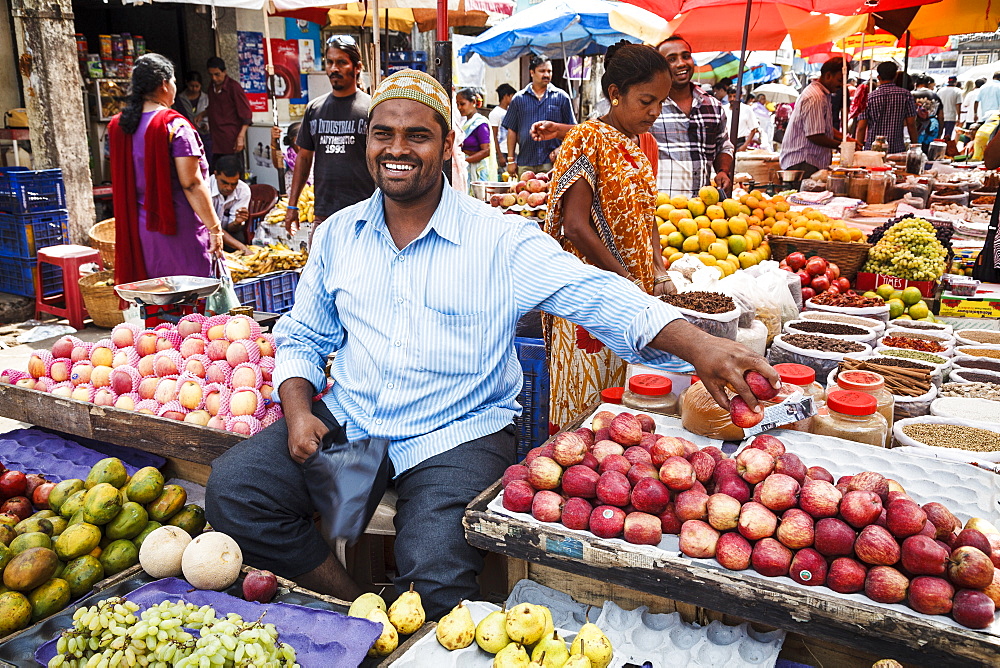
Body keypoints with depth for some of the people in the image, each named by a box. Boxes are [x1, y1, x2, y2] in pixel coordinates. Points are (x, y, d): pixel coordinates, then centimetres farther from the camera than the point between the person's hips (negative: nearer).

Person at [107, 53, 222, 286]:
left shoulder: (118, 126, 7)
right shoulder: (175, 126, -14)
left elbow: (120, 183, 12)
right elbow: (191, 184, -17)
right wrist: (214, 227, -13)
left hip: (138, 229, 7)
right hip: (178, 227, -7)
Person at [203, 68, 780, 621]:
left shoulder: (502, 240, -6)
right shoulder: (338, 235, 8)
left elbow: (601, 296, -16)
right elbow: (302, 336, 17)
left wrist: (699, 346, -31)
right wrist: (298, 409, -3)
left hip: (454, 436, -4)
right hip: (348, 423, 5)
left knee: (435, 575, -26)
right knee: (233, 488, -12)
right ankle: (354, 607, 7)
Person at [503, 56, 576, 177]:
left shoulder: (561, 97, 8)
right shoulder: (519, 98, 10)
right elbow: (512, 131, 10)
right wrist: (511, 160, 5)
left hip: (552, 163, -1)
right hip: (524, 162, 1)